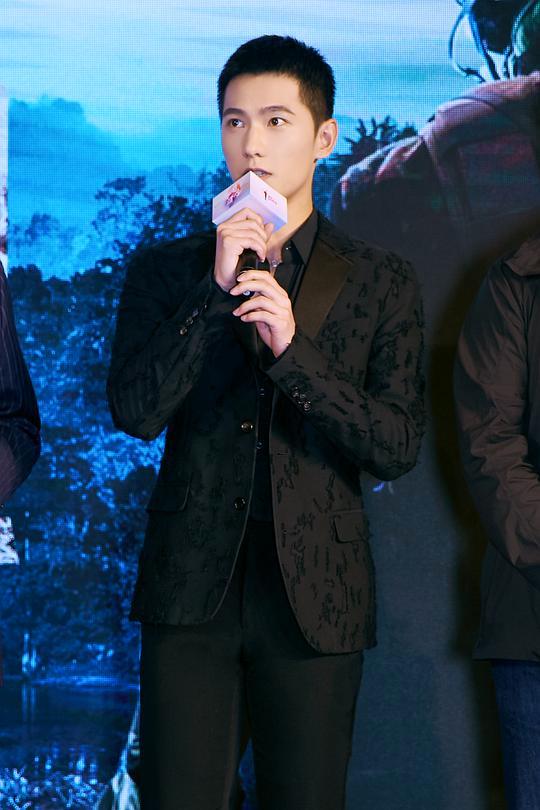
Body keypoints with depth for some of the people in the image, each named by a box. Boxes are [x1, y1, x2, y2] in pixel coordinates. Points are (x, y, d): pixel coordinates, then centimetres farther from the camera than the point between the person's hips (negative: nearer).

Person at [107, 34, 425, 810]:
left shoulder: (381, 283, 6)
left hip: (315, 599, 0)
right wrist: (215, 291, -13)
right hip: (192, 591, 0)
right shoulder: (166, 271, 8)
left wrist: (292, 348, -16)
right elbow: (136, 412, -5)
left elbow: (398, 446, -3)